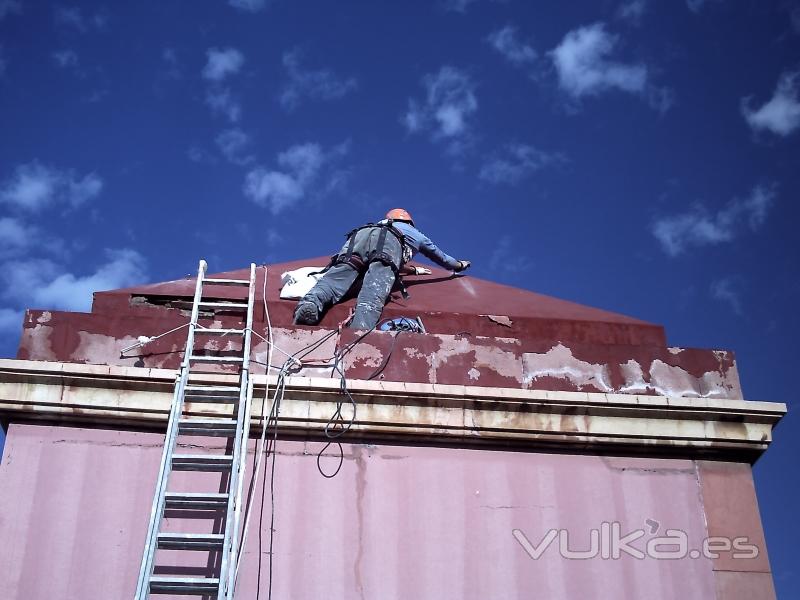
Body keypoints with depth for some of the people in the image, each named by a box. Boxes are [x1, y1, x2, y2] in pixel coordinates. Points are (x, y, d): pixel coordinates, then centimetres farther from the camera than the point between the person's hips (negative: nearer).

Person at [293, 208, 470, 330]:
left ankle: (310, 303, -54)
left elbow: (394, 263, 66)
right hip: (388, 241, -3)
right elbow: (441, 257, 59)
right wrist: (459, 265, 78)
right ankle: (359, 330, -58)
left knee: (335, 278, -22)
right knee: (373, 293, -29)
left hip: (358, 235, 4)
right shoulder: (417, 234, 44)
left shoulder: (382, 224, 53)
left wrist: (414, 270, 79)